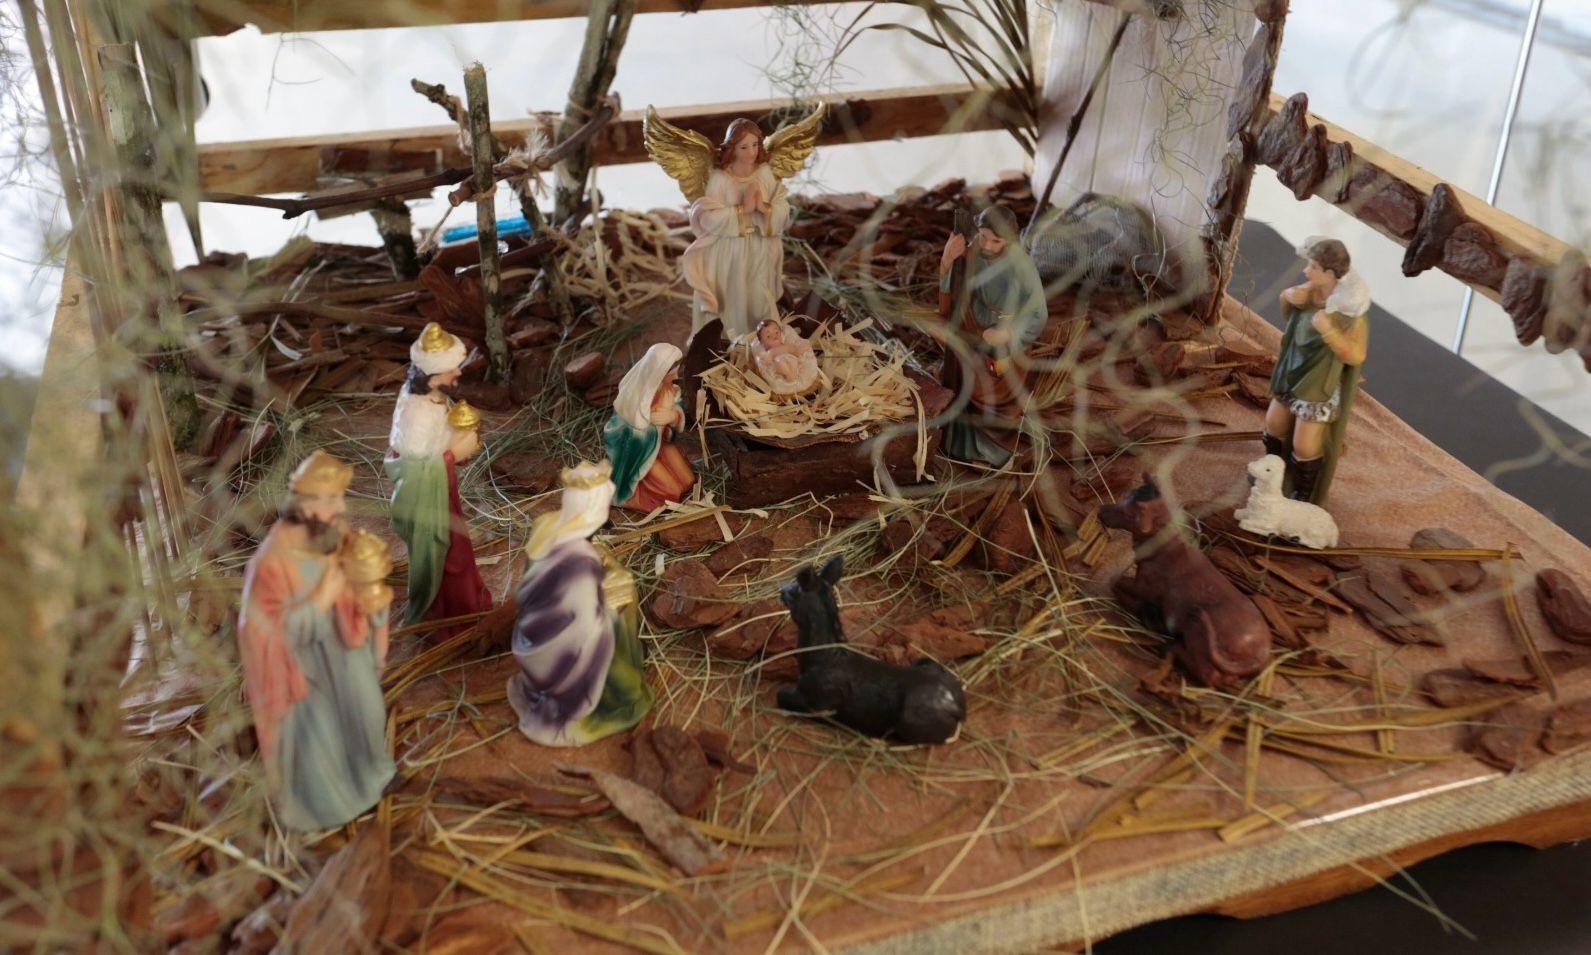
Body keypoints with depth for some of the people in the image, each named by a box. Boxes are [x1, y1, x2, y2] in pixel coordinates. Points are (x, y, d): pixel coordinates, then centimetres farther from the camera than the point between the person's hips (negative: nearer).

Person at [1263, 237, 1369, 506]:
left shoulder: (1350, 311, -27)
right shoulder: (1311, 291, -9)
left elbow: (1356, 355, -26)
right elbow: (1287, 315, 8)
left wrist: (1328, 330, -37)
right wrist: (1289, 298, -14)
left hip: (1319, 385, -7)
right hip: (1292, 373, 7)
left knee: (1305, 446, 4)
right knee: (1274, 425, 24)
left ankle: (1303, 497, 27)